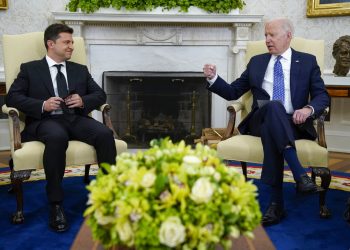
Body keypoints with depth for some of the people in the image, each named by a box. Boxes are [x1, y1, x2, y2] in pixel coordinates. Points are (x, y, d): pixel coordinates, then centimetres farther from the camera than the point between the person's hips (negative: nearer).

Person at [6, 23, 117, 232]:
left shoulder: (81, 70, 23)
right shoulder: (30, 69, 14)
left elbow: (100, 95, 19)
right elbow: (12, 97, 4)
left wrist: (83, 101, -3)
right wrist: (42, 105, -13)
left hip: (76, 119, 3)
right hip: (45, 121, -3)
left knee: (105, 134, -29)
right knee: (57, 137, -40)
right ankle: (56, 204, -28)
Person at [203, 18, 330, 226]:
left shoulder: (307, 61, 14)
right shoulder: (256, 62, 20)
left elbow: (322, 96, 6)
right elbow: (233, 92, 18)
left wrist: (309, 109, -17)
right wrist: (213, 78, 0)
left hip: (294, 124, 0)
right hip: (261, 121, 1)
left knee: (270, 132, -37)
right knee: (273, 106, -36)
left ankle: (277, 203, -39)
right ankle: (300, 175, -44)